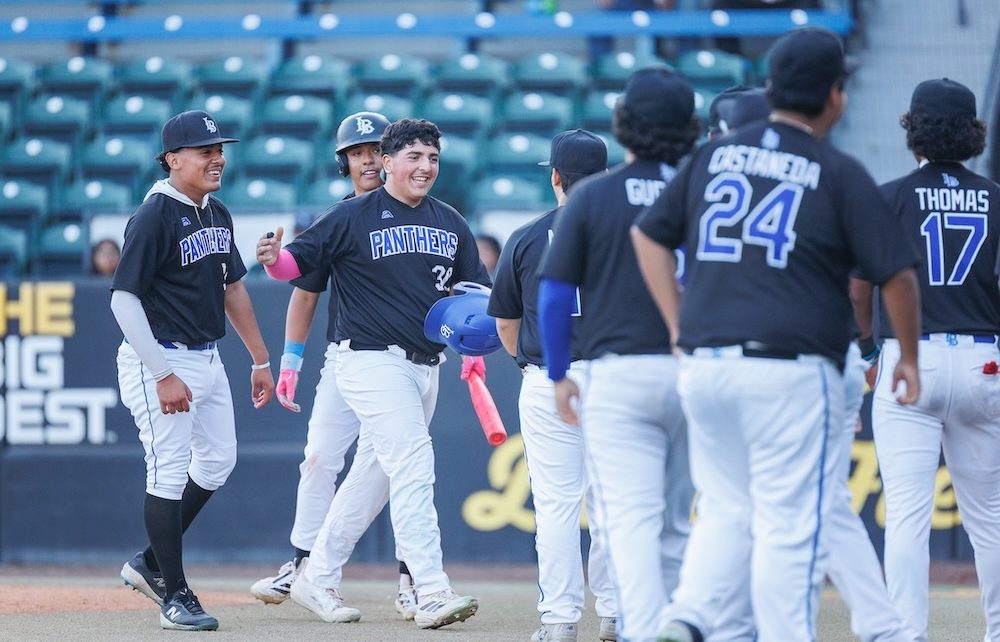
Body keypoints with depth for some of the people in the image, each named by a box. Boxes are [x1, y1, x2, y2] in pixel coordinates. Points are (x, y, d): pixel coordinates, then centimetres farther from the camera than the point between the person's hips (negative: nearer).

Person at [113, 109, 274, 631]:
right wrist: (163, 376, -22)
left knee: (217, 461, 13)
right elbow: (123, 298, -20)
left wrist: (260, 359, 19)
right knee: (169, 471, -6)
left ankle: (150, 563, 26)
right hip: (159, 359, -9)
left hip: (206, 358, 9)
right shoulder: (153, 217, -17)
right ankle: (174, 596, 2)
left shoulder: (217, 215, 9)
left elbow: (233, 288, 20)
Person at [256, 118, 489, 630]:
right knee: (413, 463, -18)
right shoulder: (354, 216, -4)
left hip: (426, 366, 7)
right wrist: (273, 258, -29)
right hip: (373, 361, -7)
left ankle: (318, 579, 23)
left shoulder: (450, 224, 12)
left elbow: (477, 286, 16)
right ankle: (431, 593, -22)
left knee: (375, 474, 12)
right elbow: (298, 260, -6)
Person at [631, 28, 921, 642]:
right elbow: (897, 273, -4)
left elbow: (648, 233, 17)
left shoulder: (714, 155, 11)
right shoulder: (838, 172, -3)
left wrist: (680, 327, 16)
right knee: (791, 524, -1)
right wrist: (910, 358, 10)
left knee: (726, 511, 15)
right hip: (791, 375, -5)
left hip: (703, 366, 5)